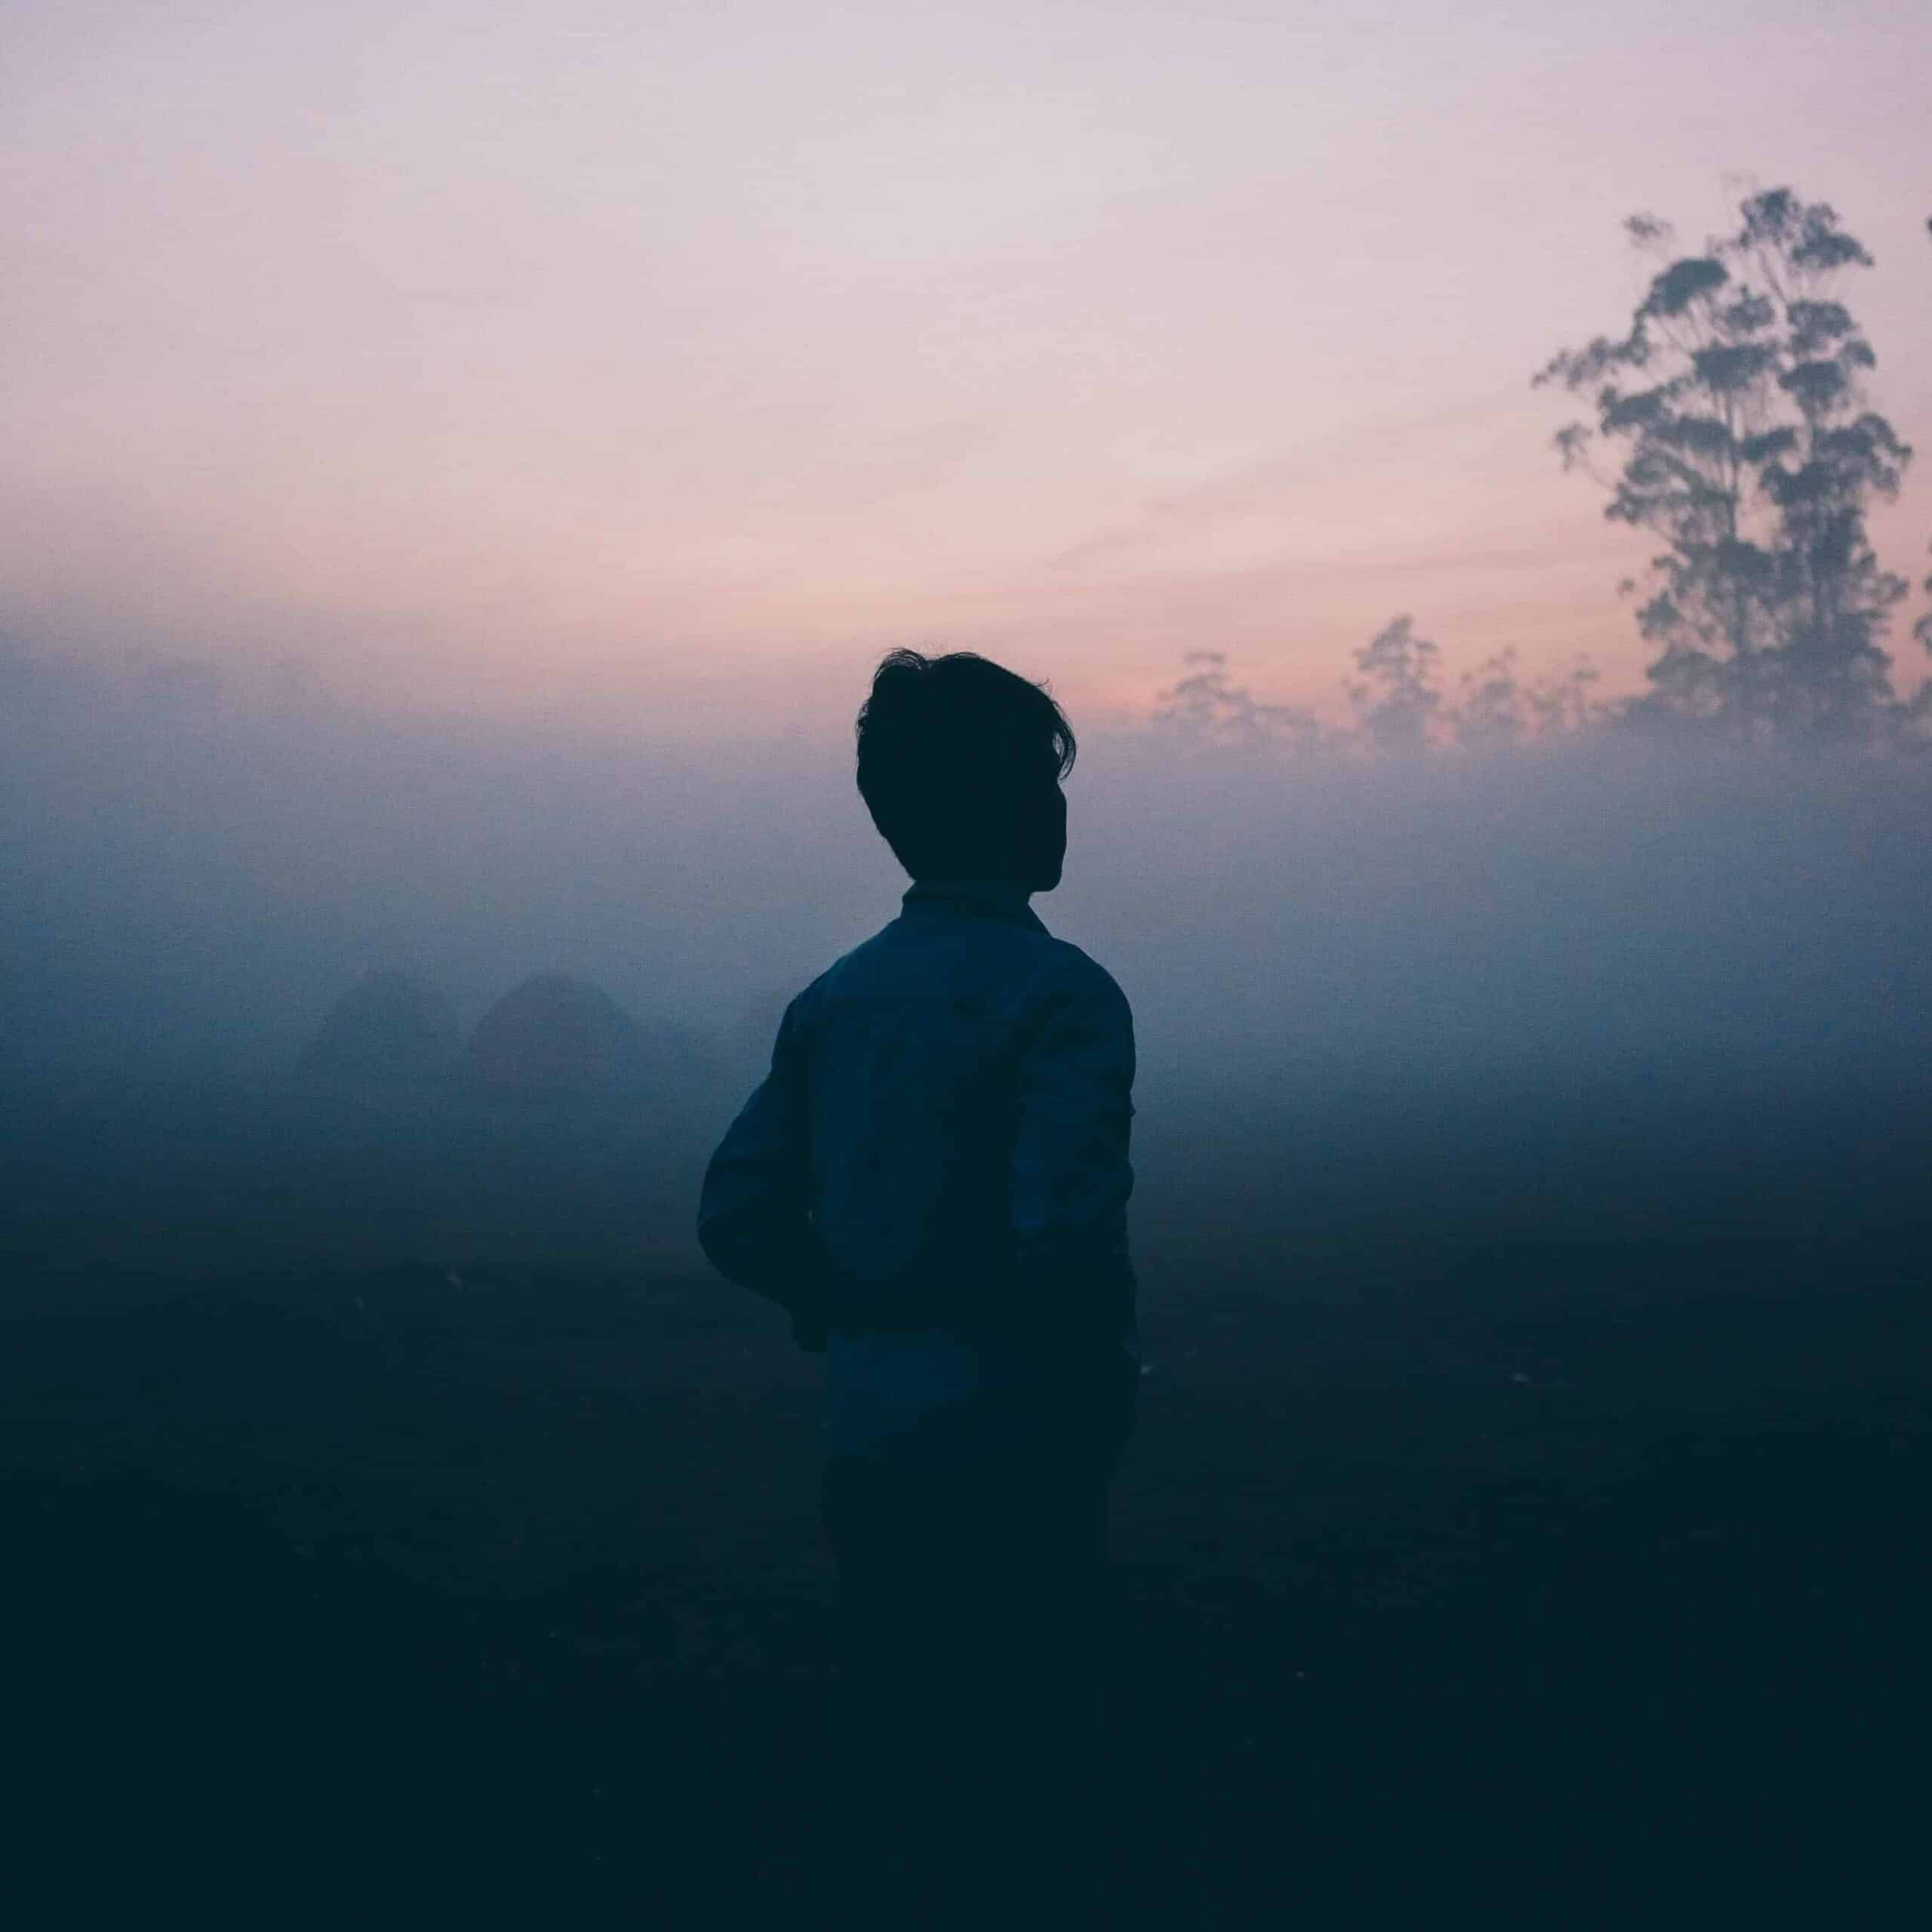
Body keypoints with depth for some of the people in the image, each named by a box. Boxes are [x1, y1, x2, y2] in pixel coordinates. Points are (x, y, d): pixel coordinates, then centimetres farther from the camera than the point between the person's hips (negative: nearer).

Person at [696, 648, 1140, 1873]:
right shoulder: (1056, 992, -13)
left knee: (901, 1785, 15)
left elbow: (740, 1219, 6)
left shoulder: (836, 997, 7)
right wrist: (1107, 1386, -6)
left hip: (869, 1447, 7)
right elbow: (1065, 1241, -22)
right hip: (1008, 1456, -7)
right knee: (1032, 1776, 3)